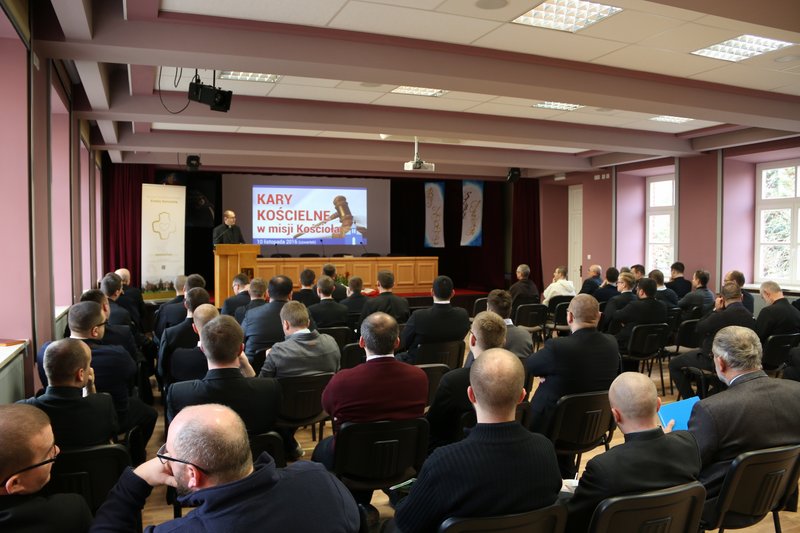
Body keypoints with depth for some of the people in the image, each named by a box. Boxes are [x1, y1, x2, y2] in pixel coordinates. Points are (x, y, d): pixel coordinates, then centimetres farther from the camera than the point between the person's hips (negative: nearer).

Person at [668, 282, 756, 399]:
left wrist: (715, 309, -8)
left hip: (714, 361, -8)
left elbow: (698, 330, -11)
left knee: (674, 363, 5)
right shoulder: (750, 316, -3)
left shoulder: (722, 315, -26)